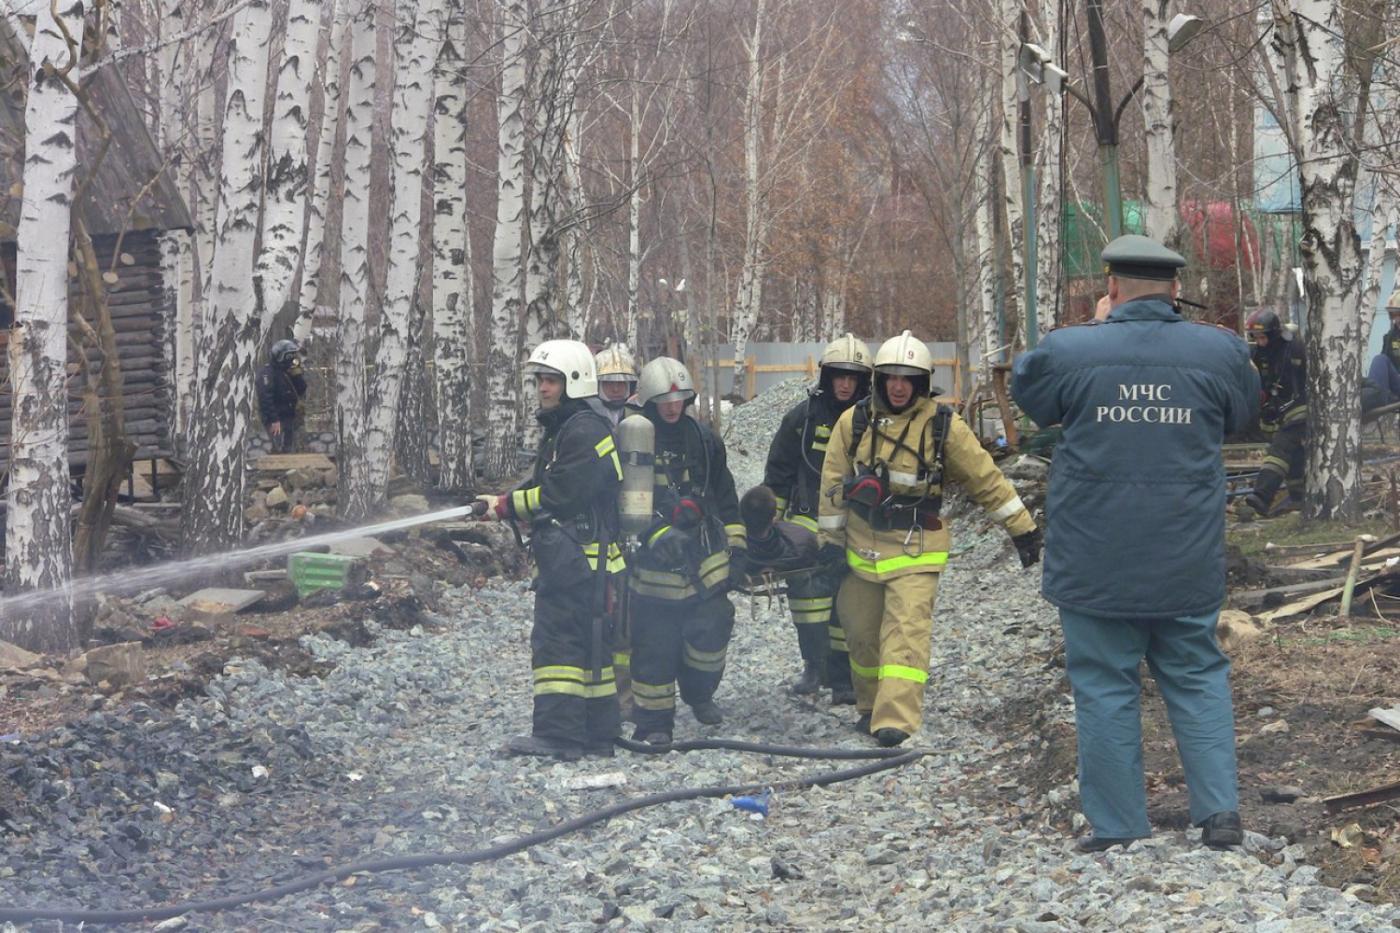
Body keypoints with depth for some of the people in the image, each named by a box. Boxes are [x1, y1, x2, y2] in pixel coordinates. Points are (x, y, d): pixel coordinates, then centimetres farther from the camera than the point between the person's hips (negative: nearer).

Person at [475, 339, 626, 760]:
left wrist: (508, 506, -11)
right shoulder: (563, 429, 21)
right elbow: (542, 486, 20)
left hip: (577, 559, -11)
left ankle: (558, 734, -12)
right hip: (570, 560, 11)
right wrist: (504, 502, 4)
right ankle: (598, 733, 17)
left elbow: (560, 493, -19)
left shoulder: (586, 430, -14)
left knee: (557, 639, -11)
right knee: (590, 642, 12)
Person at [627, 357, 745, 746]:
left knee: (712, 628, -3)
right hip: (655, 564, -3)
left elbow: (725, 495, 18)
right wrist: (656, 534, -25)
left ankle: (699, 693, 25)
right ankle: (653, 722, 12)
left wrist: (735, 542, 15)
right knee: (655, 644, 1)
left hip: (705, 559, 3)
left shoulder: (704, 440, 9)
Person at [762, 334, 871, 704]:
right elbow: (777, 473, 6)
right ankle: (814, 664, -12)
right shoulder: (803, 416, 0)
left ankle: (842, 680, 12)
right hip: (808, 516, -1)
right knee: (808, 581, -21)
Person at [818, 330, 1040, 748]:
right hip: (863, 549, 3)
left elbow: (986, 478, -1)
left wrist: (1022, 527, 0)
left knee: (907, 631, -16)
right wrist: (831, 538, 5)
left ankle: (896, 721, -23)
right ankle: (870, 707, 31)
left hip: (915, 552, -3)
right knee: (862, 631, 11)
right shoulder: (854, 422, -1)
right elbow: (833, 484, 6)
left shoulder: (943, 425, -6)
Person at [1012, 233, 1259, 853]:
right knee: (1198, 679, 16)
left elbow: (1026, 393, 11)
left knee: (1104, 688, 7)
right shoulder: (1220, 351, -3)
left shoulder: (1067, 351, -9)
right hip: (1189, 564, 2)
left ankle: (1117, 831, 9)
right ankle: (1220, 812, 8)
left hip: (1096, 563, -2)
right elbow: (1241, 417, 15)